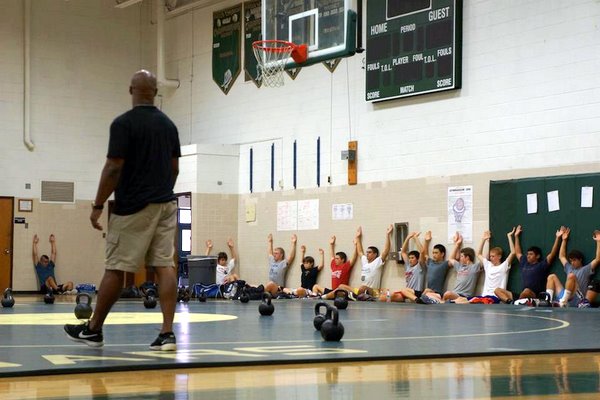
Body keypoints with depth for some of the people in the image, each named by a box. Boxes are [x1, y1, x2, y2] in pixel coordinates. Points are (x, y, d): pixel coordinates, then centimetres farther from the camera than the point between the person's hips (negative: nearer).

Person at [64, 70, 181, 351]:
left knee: (116, 269, 3)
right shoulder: (168, 124, 9)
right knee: (165, 266, 0)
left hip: (133, 207, -5)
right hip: (165, 204, 6)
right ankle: (167, 333, -5)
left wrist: (98, 205, -7)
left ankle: (93, 330, 14)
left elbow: (114, 168, -14)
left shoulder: (123, 123, -10)